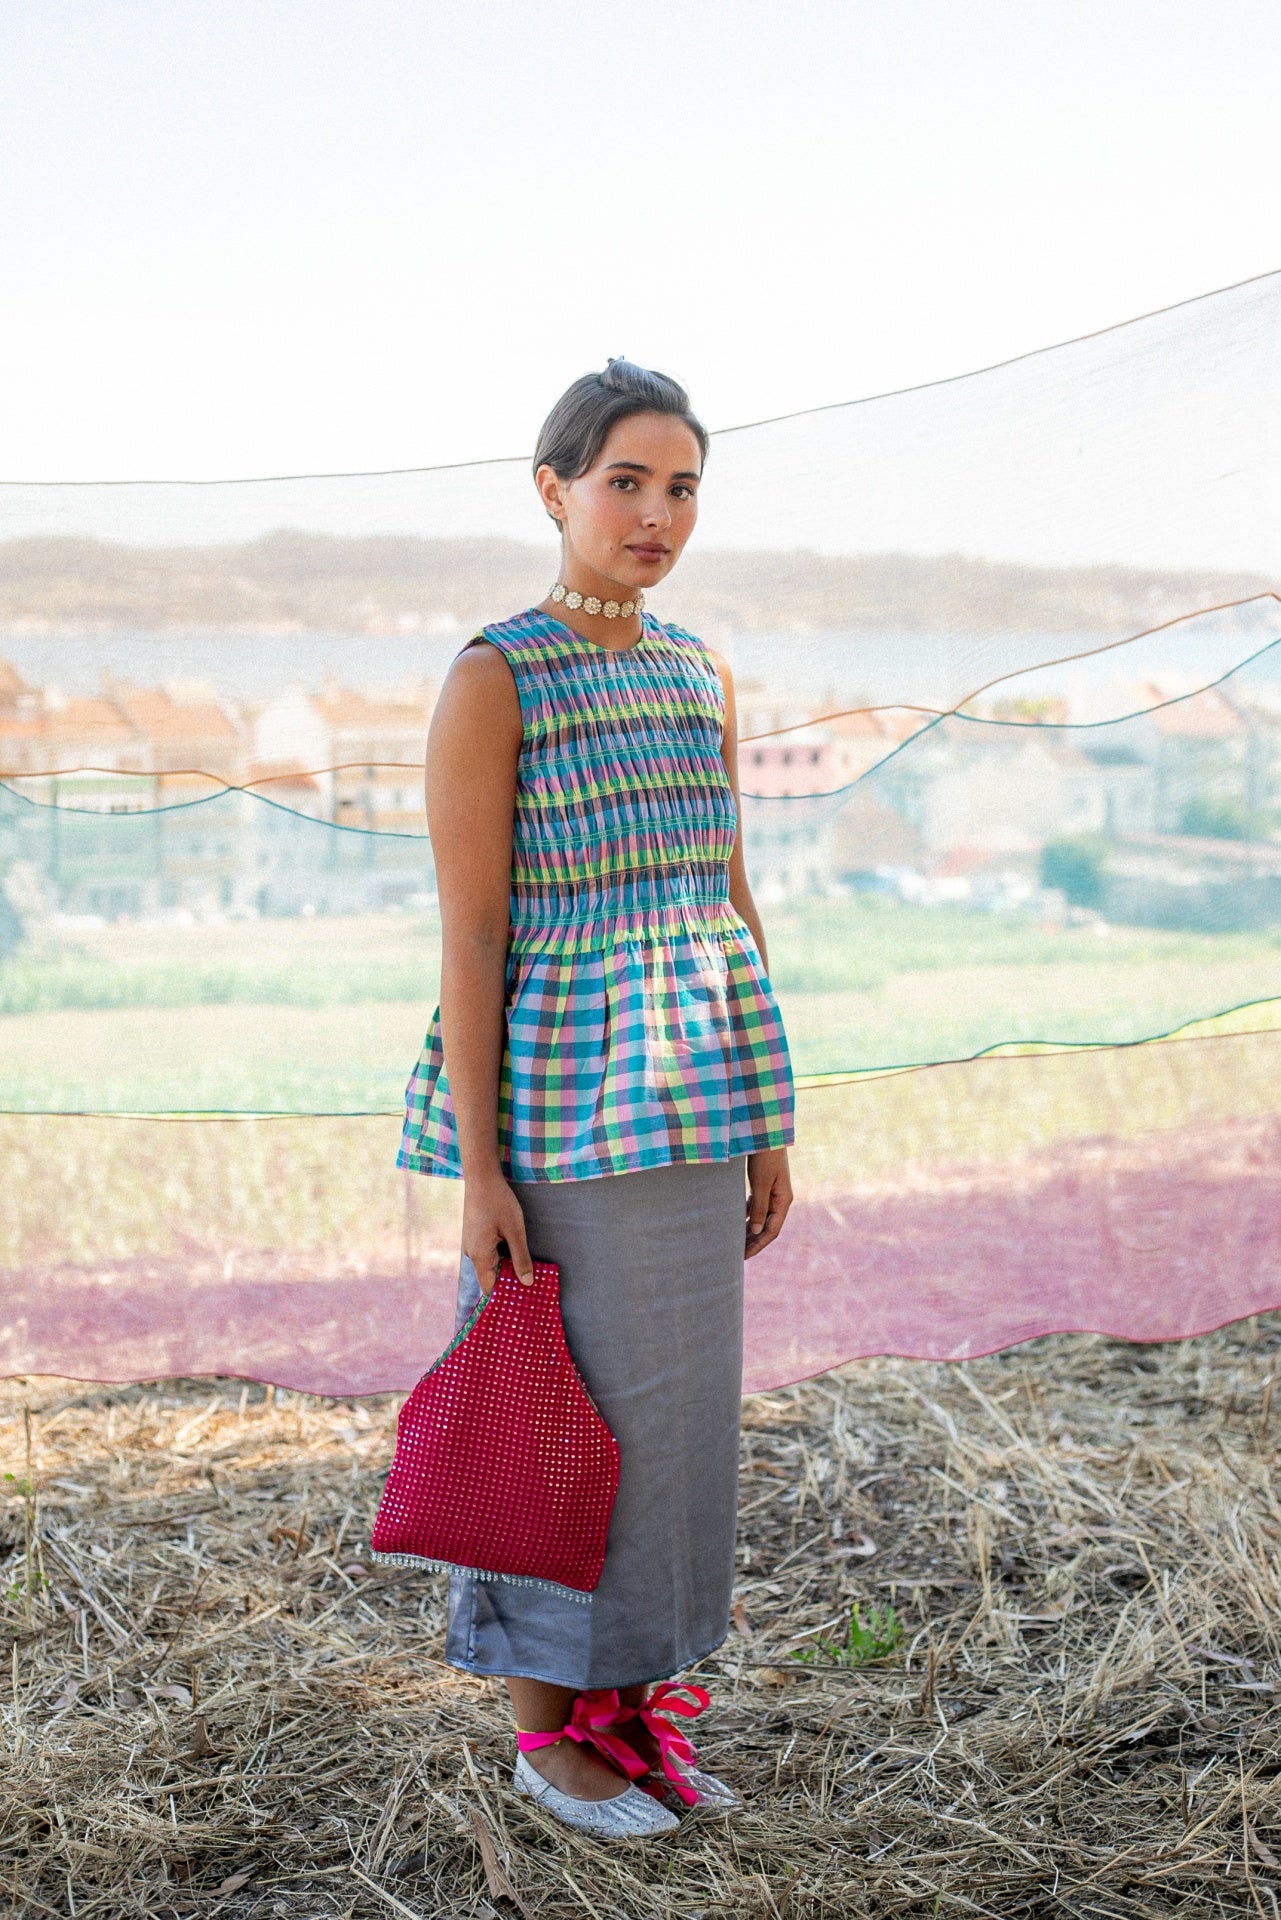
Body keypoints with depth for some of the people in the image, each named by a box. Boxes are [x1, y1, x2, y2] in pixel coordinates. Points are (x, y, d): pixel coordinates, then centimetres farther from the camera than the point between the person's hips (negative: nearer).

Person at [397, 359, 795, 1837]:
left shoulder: (700, 677, 11)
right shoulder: (491, 680, -9)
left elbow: (733, 905, 13)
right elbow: (468, 938, -12)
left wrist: (767, 1126, 12)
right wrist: (479, 1170, -15)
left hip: (686, 1104, 7)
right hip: (556, 1105, -6)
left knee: (675, 1405, 13)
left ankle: (636, 1701, 29)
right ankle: (548, 1729, 22)